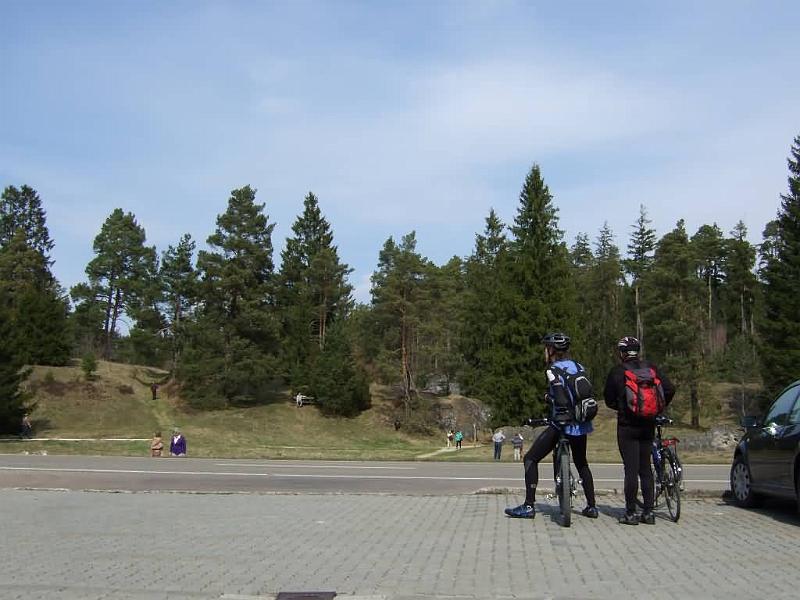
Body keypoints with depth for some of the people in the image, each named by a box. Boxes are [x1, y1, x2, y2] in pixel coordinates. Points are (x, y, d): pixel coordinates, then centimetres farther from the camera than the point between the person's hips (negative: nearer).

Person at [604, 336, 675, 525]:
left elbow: (609, 399, 0)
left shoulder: (617, 371, -6)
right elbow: (670, 389, -2)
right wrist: (658, 409, 11)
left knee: (631, 470, -2)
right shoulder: (651, 368, 4)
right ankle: (648, 512, 14)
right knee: (646, 469, 12)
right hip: (648, 425, 4)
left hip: (627, 426, -4)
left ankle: (631, 513, 1)